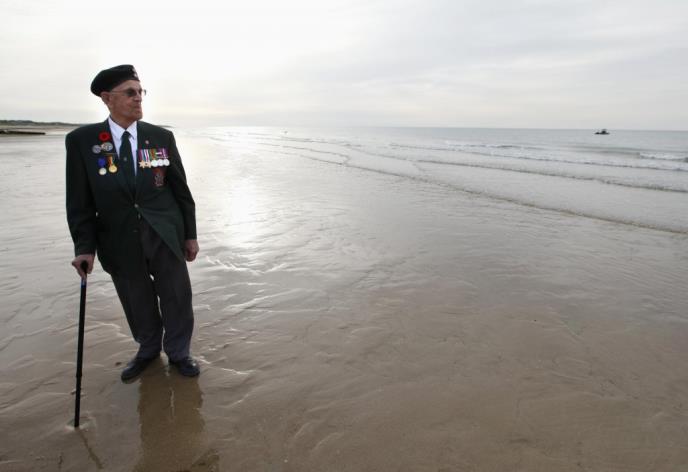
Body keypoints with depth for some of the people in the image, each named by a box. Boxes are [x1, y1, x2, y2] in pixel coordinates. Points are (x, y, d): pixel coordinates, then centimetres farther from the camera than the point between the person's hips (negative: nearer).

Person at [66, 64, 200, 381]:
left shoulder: (162, 137, -1)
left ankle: (178, 352, 33)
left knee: (177, 298, 9)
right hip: (120, 242, 0)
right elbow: (79, 200, -2)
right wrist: (84, 247, -7)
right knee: (138, 303, 16)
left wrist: (190, 234, 3)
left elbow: (181, 189, 2)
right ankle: (148, 350, 42)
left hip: (165, 236, 1)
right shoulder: (81, 140, -4)